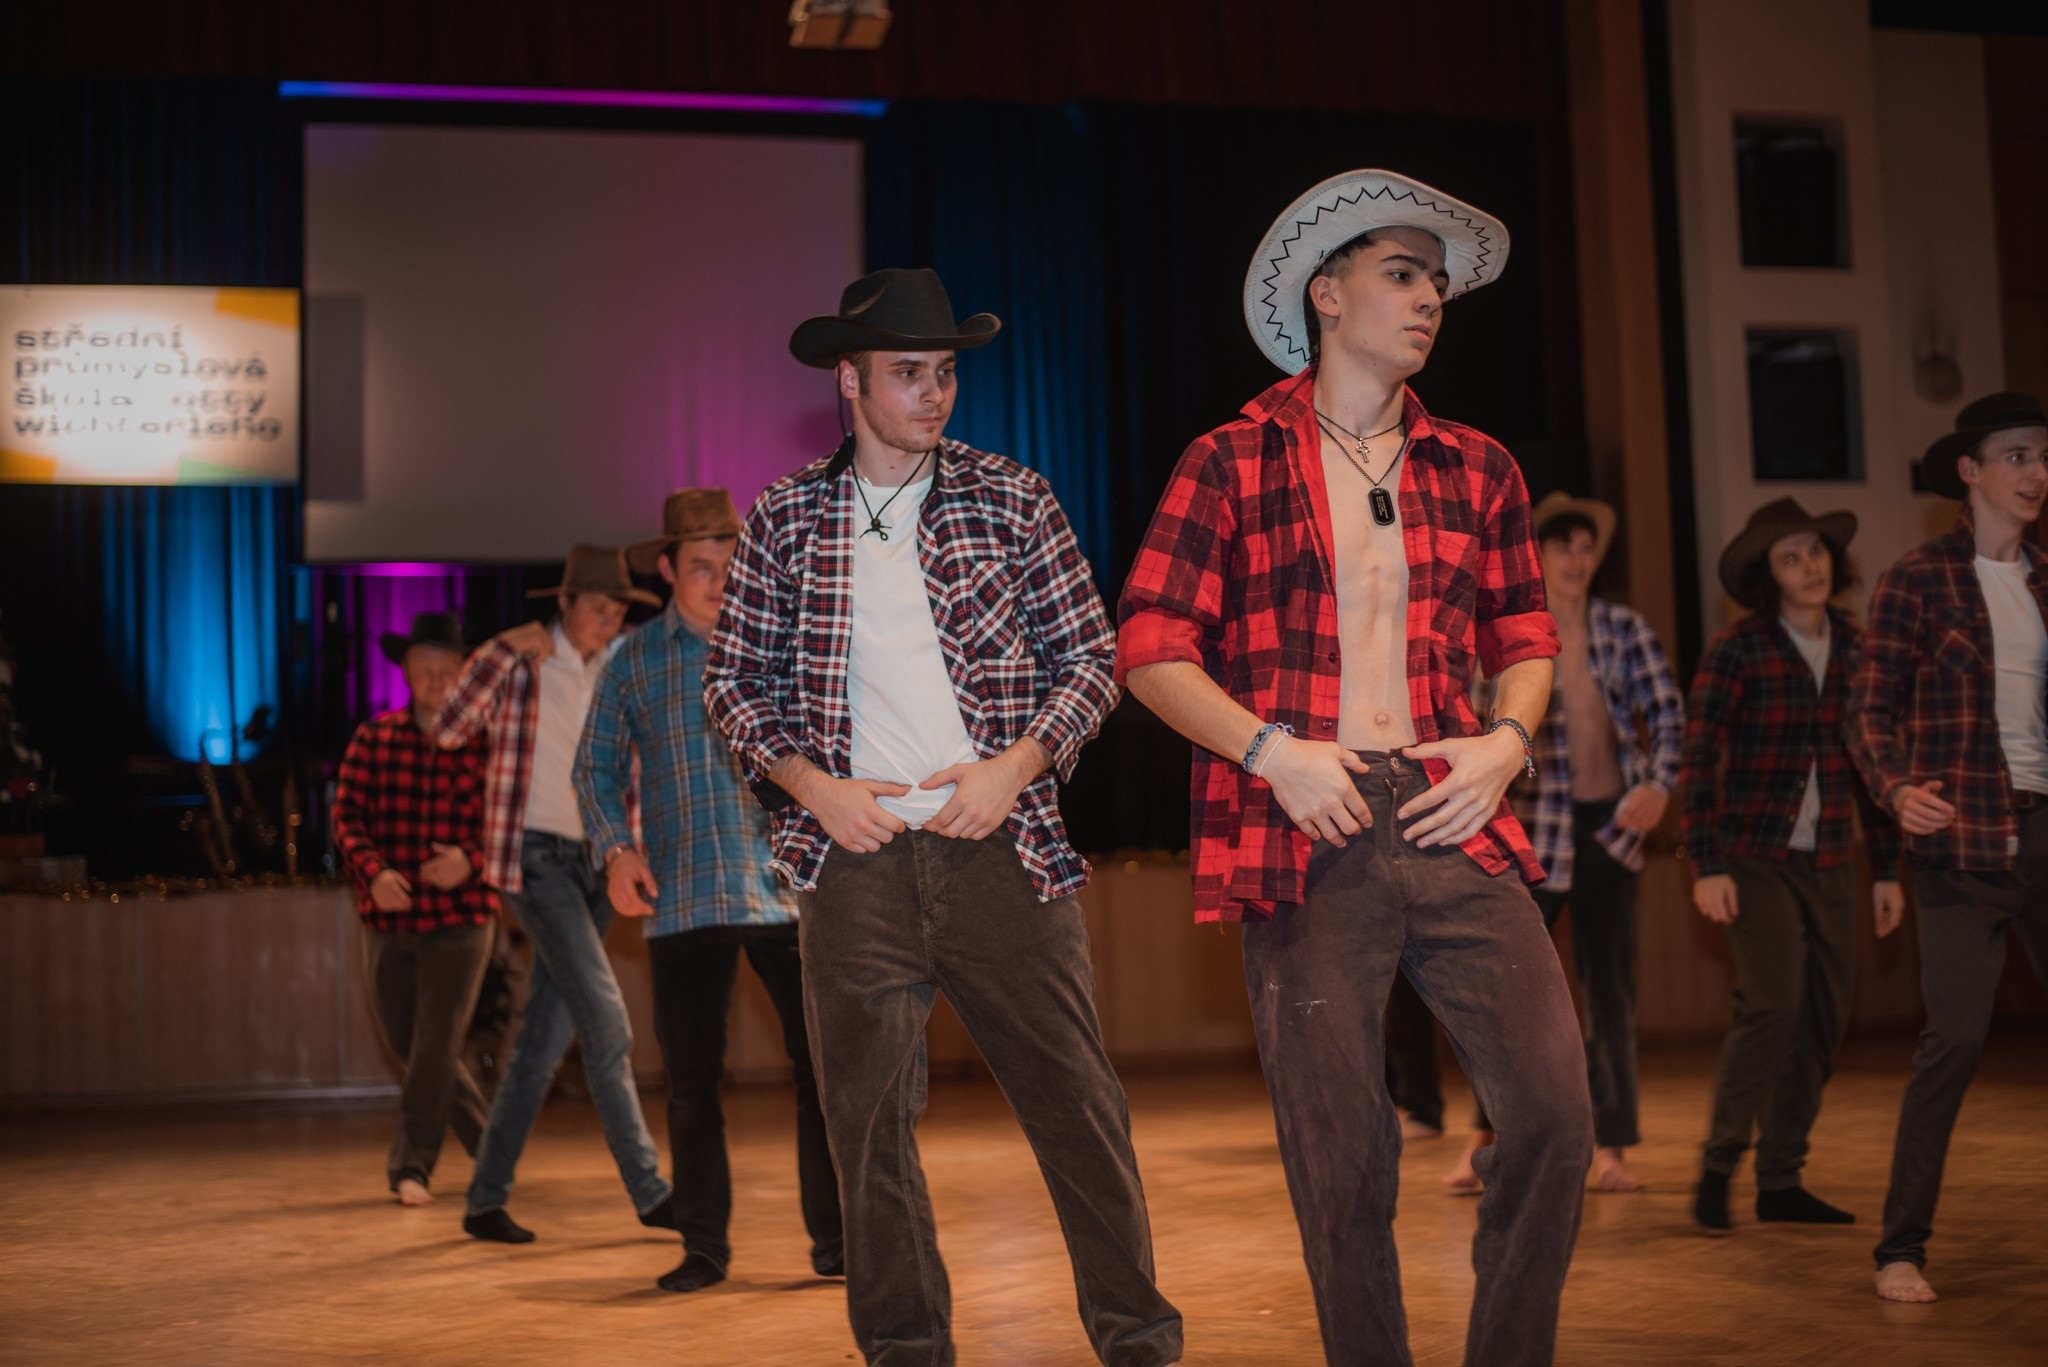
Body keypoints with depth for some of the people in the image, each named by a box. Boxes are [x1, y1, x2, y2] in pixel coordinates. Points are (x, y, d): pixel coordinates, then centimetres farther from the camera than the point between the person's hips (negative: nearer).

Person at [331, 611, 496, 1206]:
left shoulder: (487, 743, -2)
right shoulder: (372, 739, 4)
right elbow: (348, 813, 0)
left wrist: (470, 858, -22)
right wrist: (373, 869, -17)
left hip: (459, 918, -3)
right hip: (387, 919, 3)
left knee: (434, 1047, -5)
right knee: (411, 1045, 12)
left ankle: (411, 1165, 5)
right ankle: (488, 1143, 30)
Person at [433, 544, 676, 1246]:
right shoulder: (520, 662, -4)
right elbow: (452, 728, -17)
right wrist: (503, 651, -22)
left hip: (591, 861, 6)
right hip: (534, 854, -6)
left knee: (546, 1037, 7)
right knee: (605, 1018, -14)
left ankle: (487, 1199, 14)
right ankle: (649, 1190, -9)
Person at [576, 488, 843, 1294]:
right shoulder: (633, 663, 9)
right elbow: (597, 766, 13)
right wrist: (615, 847, -3)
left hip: (787, 888, -1)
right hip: (682, 900, 1)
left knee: (825, 1063, -4)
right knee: (692, 1082, 5)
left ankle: (835, 1239, 8)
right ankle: (703, 1247, 16)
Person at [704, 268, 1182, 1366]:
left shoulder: (1009, 499, 6)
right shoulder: (785, 517, 8)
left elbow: (1089, 652, 6)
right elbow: (734, 679, 11)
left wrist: (1017, 763, -8)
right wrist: (812, 785, -3)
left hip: (999, 848, 0)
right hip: (855, 857, 1)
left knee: (1074, 1099, 1)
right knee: (868, 1117, 4)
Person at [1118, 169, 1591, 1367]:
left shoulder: (1478, 470, 14)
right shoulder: (1234, 464, 3)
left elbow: (1526, 634, 19)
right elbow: (1150, 649, 0)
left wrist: (1506, 741, -1)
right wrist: (1272, 751, -12)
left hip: (1453, 820, 3)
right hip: (1306, 841, -3)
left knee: (1556, 1114, -5)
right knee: (1343, 1158, 2)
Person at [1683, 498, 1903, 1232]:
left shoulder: (1856, 651, 8)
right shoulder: (1736, 651, -6)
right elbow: (1699, 763, -7)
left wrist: (1887, 869, 11)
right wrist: (1706, 866, -14)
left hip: (1829, 864, 5)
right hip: (1756, 859, -5)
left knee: (1825, 1022, 5)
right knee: (1773, 1005, -18)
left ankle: (1780, 1182, 16)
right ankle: (1718, 1166, -4)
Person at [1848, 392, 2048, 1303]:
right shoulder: (1919, 580, -1)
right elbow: (1868, 710, -3)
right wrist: (1896, 789, -20)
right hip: (1963, 835, -5)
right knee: (1956, 1033, -11)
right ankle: (1901, 1248, -1)